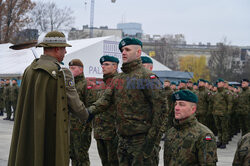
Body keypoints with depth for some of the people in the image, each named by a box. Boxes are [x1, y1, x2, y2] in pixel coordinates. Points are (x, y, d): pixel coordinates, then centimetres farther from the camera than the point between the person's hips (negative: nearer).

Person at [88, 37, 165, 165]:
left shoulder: (146, 77, -8)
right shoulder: (118, 79, 17)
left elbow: (160, 106, -12)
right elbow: (106, 99, 10)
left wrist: (152, 134, -15)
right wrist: (91, 111, -9)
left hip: (140, 138, -8)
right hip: (122, 137, 8)